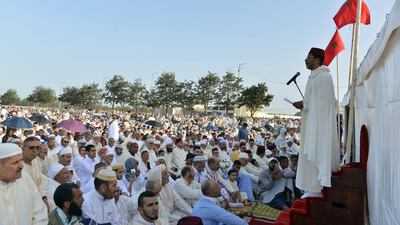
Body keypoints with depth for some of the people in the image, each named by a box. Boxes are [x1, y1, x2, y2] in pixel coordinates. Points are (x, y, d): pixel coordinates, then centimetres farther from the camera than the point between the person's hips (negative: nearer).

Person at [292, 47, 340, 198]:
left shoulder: (323, 76, -12)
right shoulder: (314, 76, 18)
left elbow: (322, 101, -18)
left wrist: (304, 104, -12)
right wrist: (303, 104, 9)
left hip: (319, 122, -10)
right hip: (312, 121, 10)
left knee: (317, 153, -7)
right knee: (312, 154, 11)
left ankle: (317, 189, 0)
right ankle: (314, 188, 18)